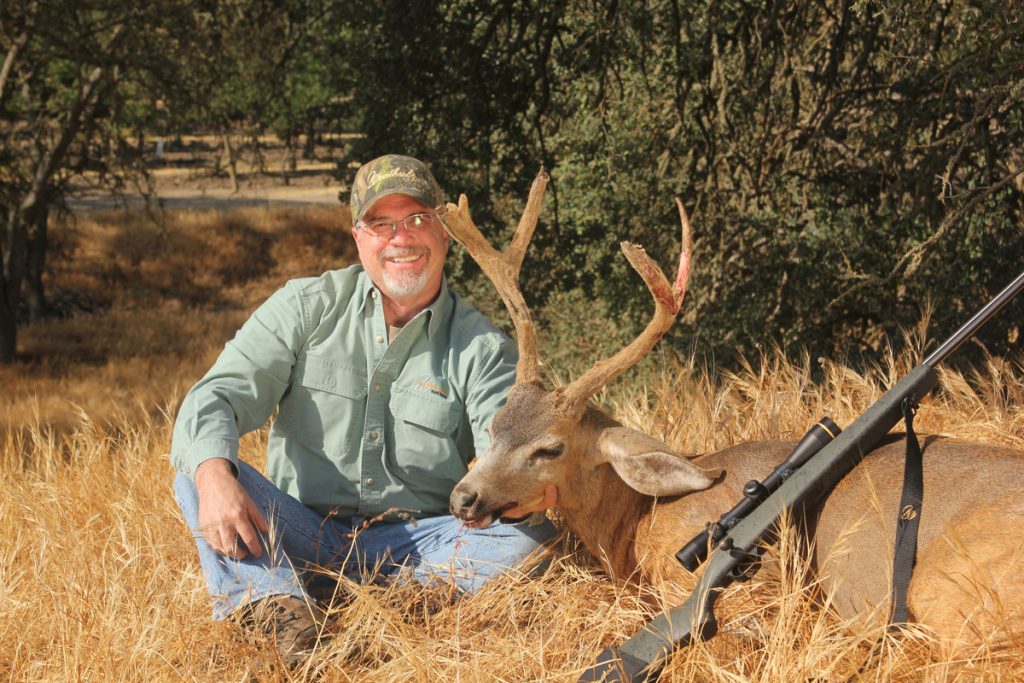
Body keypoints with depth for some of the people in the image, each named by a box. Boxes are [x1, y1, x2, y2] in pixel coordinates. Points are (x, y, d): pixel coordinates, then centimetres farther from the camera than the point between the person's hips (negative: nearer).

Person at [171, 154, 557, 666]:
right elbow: (220, 395, -6)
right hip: (295, 538, 1)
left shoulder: (481, 347, 3)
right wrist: (213, 473, -30)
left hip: (414, 550, 0)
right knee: (197, 469, -22)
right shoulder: (305, 307, 5)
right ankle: (277, 604, -44)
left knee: (534, 534, -25)